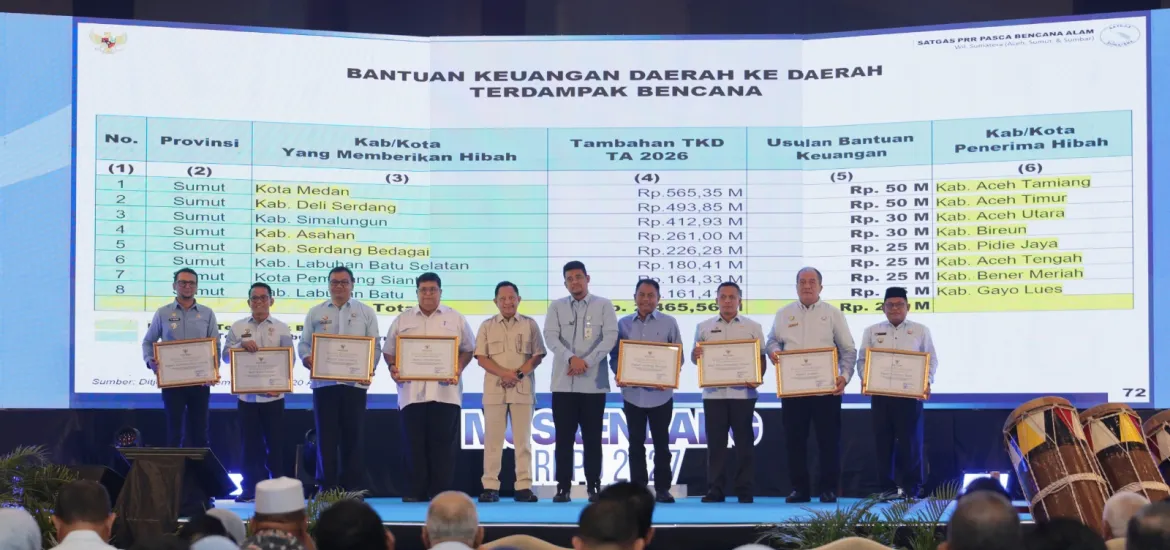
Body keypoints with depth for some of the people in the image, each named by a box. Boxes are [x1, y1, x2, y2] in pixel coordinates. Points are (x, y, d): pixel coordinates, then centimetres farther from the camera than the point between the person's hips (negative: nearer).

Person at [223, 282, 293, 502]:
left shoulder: (281, 328, 6)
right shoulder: (238, 327, 9)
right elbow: (226, 356, 2)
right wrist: (241, 345, -17)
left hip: (273, 395, -1)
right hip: (246, 395, 1)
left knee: (275, 442, 2)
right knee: (250, 443, 4)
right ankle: (250, 488, 9)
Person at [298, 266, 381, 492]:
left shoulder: (366, 312, 9)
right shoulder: (315, 312, 11)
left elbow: (375, 345, 5)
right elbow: (304, 344, 8)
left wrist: (370, 367, -12)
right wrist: (307, 359, -14)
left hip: (355, 382, 0)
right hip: (323, 382, 0)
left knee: (353, 435, 2)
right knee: (326, 435, 2)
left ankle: (353, 487, 8)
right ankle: (326, 488, 6)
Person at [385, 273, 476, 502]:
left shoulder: (456, 319, 9)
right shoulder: (402, 320, 12)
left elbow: (468, 349, 11)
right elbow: (389, 350, 14)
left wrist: (458, 369, -5)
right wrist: (393, 368, -5)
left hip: (445, 391, -1)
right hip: (412, 391, 1)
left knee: (443, 443, -1)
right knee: (415, 444, 2)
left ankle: (441, 491, 3)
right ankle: (417, 490, 7)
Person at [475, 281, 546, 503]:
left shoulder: (530, 325, 7)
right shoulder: (487, 326, 9)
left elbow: (538, 355, 4)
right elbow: (481, 357, 1)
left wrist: (519, 373, -11)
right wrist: (503, 373, -14)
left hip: (523, 389, 0)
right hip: (494, 389, 0)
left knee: (523, 439, 1)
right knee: (492, 440, 0)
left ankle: (523, 487, 2)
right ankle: (490, 487, 1)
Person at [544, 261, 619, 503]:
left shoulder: (603, 305, 5)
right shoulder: (556, 307, 8)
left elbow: (610, 337, -5)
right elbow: (551, 336, -4)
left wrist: (587, 361, -15)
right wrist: (571, 358, -19)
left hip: (594, 382, -1)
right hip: (563, 383, 1)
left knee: (592, 438, 3)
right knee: (564, 437, 1)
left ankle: (593, 486, 9)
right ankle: (563, 487, 5)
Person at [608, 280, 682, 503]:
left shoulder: (669, 323, 1)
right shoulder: (623, 324, 7)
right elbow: (615, 355, 9)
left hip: (660, 393, -2)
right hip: (632, 393, 2)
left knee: (661, 442, 4)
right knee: (636, 442, 6)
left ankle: (662, 488, 9)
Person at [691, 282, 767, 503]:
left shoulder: (753, 327, 7)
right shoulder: (704, 327, 12)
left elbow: (761, 358, 5)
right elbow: (696, 357, 13)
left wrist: (757, 378, -13)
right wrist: (695, 355, -11)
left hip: (743, 392, -1)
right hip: (713, 392, 1)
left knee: (744, 442, 0)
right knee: (715, 442, 2)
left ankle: (746, 490, 4)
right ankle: (715, 490, 5)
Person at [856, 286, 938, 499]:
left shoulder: (920, 331, 8)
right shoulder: (871, 332, 11)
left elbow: (932, 359, 8)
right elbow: (862, 360, 9)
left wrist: (927, 381, -8)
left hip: (910, 394, -1)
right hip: (880, 394, 1)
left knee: (910, 441, -2)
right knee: (883, 441, 2)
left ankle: (911, 488, 5)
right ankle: (886, 488, 7)